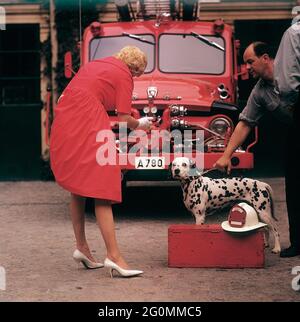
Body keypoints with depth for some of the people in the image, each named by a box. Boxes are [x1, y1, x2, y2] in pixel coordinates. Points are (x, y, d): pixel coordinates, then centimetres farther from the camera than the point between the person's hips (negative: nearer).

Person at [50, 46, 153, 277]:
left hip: (64, 124, 8)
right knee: (101, 190, -10)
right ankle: (113, 255, -14)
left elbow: (68, 96, 23)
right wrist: (141, 124, 17)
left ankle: (81, 247, 21)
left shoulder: (95, 65, 24)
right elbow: (124, 119, -3)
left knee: (77, 188, 17)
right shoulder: (124, 76, 1)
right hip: (88, 126, -8)